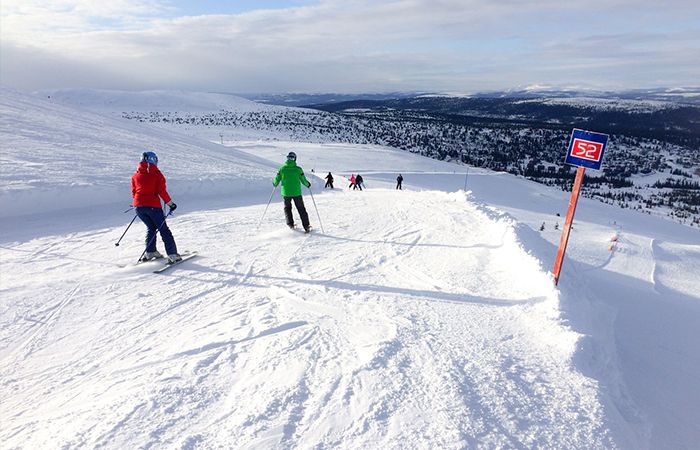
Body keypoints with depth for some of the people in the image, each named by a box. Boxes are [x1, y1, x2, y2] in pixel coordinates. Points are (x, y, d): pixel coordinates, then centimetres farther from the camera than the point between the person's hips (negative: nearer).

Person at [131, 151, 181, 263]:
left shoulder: (135, 175, 12)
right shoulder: (156, 174, -2)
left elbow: (134, 192, 16)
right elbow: (162, 191, -7)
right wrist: (170, 203, 2)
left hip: (138, 205, 5)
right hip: (152, 205, -5)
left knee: (151, 227, 23)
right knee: (163, 229, 2)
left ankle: (150, 252, 21)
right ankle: (172, 254, -4)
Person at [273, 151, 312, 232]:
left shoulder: (282, 168, -5)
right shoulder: (298, 169, -8)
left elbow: (276, 181, 1)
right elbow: (304, 181, -1)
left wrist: (275, 184, 24)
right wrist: (308, 184, 20)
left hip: (286, 193, 1)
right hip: (297, 192, -1)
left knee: (287, 208, 22)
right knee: (301, 209, 12)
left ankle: (290, 224, 10)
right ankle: (306, 226, 11)